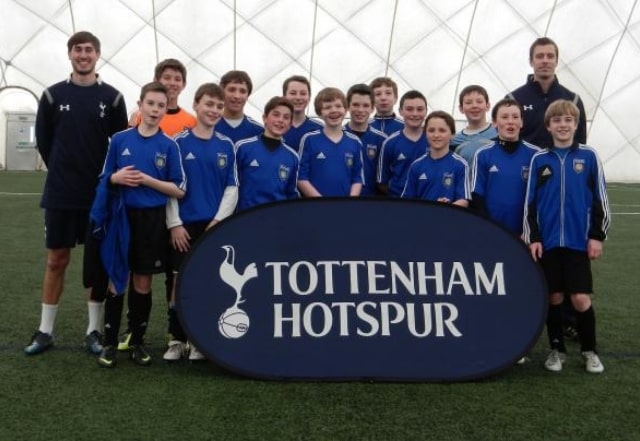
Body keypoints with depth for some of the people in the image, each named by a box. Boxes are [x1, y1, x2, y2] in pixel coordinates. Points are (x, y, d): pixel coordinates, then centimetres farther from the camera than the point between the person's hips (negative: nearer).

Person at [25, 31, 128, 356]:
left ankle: (94, 331, 17)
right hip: (59, 195, 1)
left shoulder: (112, 97, 1)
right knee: (56, 260, 6)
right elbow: (43, 140, 9)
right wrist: (63, 172, 8)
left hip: (100, 195, 0)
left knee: (98, 261, 5)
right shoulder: (53, 95, 3)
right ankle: (45, 331, 18)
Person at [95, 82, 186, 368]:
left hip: (152, 220, 0)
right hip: (122, 217, 1)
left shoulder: (169, 146, -2)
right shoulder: (120, 139, 2)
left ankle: (137, 342, 22)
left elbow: (179, 190, -3)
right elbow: (105, 179, 10)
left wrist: (147, 180, -15)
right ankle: (110, 343, 17)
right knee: (116, 281, 5)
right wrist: (117, 177, -12)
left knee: (143, 283, 8)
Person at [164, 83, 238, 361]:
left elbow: (232, 188, 5)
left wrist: (218, 220, -6)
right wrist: (174, 224, -8)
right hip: (184, 225, -1)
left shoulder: (226, 146, 6)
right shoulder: (179, 142, 0)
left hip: (215, 225, 2)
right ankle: (177, 339, 16)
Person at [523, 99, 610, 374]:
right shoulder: (539, 160, 4)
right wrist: (532, 237, -1)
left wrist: (597, 236, -1)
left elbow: (600, 200, 3)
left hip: (578, 241, -1)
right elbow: (530, 203, 5)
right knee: (553, 297, 7)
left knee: (581, 298, -1)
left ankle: (589, 351, 19)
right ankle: (557, 349, 22)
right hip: (547, 241, 1)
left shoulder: (588, 157, 2)